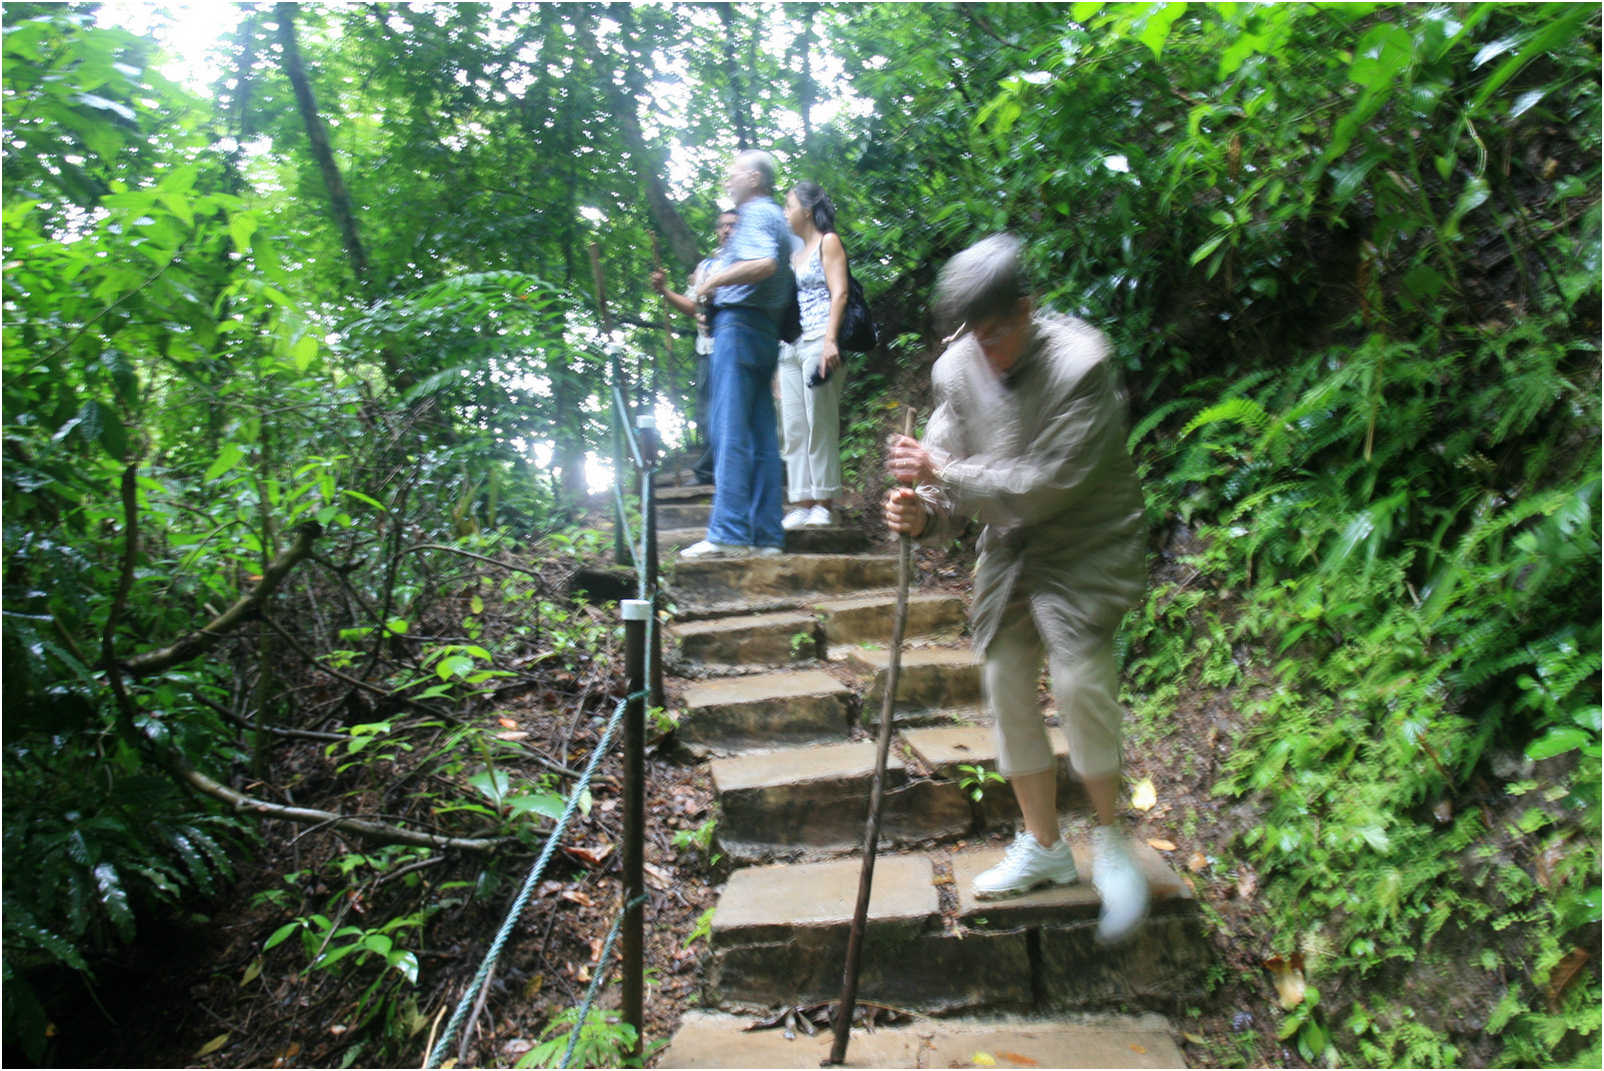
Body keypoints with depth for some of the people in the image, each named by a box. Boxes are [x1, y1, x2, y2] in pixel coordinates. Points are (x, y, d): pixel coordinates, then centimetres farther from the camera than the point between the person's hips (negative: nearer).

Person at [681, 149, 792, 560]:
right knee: (762, 436, 6)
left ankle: (729, 533, -15)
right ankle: (766, 534, 7)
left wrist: (715, 280, -12)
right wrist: (717, 281, 18)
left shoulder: (756, 214, -5)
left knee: (730, 432, -12)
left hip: (739, 323, -10)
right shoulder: (776, 217, 25)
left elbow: (765, 264, -24)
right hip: (766, 330, 10)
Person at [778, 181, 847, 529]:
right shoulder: (795, 253, 25)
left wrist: (830, 341, -20)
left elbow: (839, 294, -8)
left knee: (820, 425, -9)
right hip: (790, 345, 8)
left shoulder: (828, 242, 4)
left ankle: (823, 504, -6)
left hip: (818, 342, -8)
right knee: (794, 428, 2)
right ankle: (801, 504, 3)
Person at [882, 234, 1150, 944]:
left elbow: (1050, 483, -25)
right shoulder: (956, 368, -3)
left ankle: (1110, 840, 5)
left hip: (1085, 544, -6)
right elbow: (950, 474, 0)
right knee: (1005, 683, 6)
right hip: (1008, 546, 6)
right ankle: (1043, 846, 23)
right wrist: (923, 512, -23)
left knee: (1079, 678, -21)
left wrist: (944, 473, -25)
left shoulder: (1081, 361, -21)